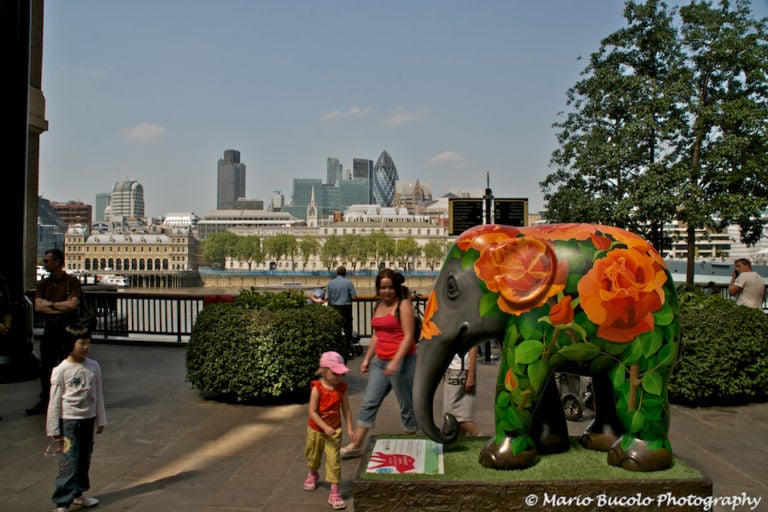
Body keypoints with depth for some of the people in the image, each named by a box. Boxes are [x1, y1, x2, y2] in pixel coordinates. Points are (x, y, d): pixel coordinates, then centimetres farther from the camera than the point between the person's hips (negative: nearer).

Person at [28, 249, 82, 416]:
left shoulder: (72, 281, -6)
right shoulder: (43, 283, 9)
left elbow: (73, 304, -18)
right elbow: (38, 306, -3)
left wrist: (50, 304, -8)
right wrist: (62, 306, -12)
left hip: (67, 331, -5)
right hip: (49, 331, 5)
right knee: (45, 368, 11)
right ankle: (44, 401, 24)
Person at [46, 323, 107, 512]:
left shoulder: (93, 366, 1)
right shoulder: (61, 370, -12)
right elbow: (54, 401, -8)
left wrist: (100, 420, 12)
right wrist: (53, 429, -6)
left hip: (89, 419, 5)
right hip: (70, 420, -5)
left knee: (84, 459, 15)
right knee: (69, 461, -7)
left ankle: (78, 493, 30)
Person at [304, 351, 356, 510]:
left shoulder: (342, 388, -10)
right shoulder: (317, 388, -21)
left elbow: (346, 409, -1)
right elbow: (312, 412, -23)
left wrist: (349, 428, -6)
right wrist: (325, 427, -29)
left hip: (335, 430, 1)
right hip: (316, 430, -1)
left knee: (333, 459, -8)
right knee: (313, 456, 22)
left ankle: (334, 492, -1)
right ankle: (313, 474, 53)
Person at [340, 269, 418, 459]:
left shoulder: (403, 305, -9)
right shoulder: (378, 306, 12)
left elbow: (409, 336, -15)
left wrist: (396, 361, -22)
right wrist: (367, 358, 16)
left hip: (402, 360, -7)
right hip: (380, 361, 7)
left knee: (407, 405, 5)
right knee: (369, 403, 7)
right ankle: (356, 445, 13)